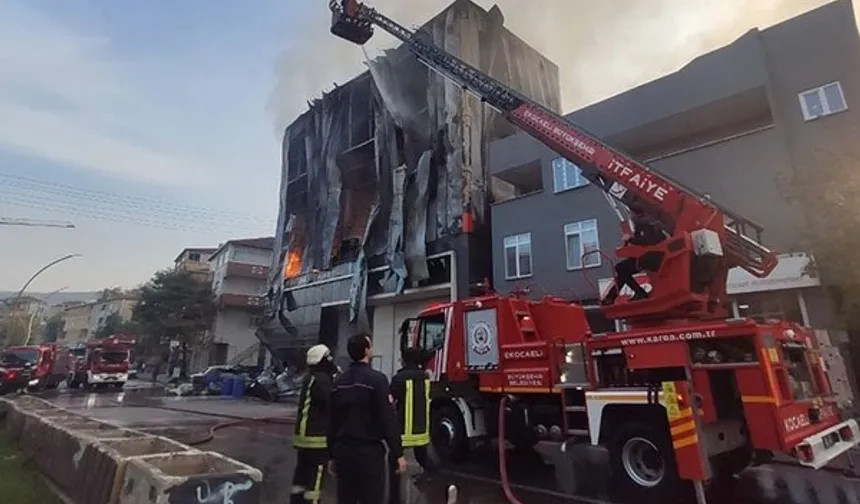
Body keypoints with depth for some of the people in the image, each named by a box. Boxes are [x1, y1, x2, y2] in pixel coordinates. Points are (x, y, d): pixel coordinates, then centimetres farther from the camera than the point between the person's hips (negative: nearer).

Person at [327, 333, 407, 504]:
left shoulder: (339, 381, 6)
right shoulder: (376, 378, -14)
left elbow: (333, 421, 11)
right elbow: (388, 419, -17)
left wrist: (332, 455, 19)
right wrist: (398, 453, -10)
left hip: (343, 451, 7)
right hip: (370, 451, -6)